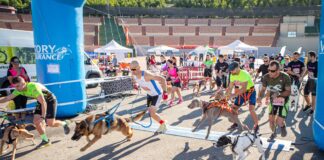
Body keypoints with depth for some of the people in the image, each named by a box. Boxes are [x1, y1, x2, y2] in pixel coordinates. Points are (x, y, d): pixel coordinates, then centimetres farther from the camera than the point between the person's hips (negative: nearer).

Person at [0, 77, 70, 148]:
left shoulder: (34, 87, -35)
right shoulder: (19, 89, -11)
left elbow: (44, 103, -36)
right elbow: (8, 98, 2)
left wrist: (43, 117, -37)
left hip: (50, 100, -8)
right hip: (41, 101, 8)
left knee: (50, 123, -10)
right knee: (36, 121, -5)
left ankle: (64, 124, 21)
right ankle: (45, 140, 8)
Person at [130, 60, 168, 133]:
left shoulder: (146, 75, -35)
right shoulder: (133, 76, -13)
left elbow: (162, 79, -32)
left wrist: (164, 91, -34)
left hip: (157, 94, -8)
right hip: (150, 94, 8)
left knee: (152, 113, -13)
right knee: (151, 112, 13)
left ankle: (162, 124, 15)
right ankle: (163, 124, 35)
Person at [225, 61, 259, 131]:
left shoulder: (244, 74, -30)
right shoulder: (232, 75, -8)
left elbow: (244, 88, -36)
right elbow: (230, 87, -2)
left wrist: (233, 95, -41)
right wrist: (226, 96, -14)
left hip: (250, 92, -7)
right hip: (241, 92, 7)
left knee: (251, 109, -21)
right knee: (234, 108, 6)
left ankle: (256, 126, -2)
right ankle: (235, 124, 24)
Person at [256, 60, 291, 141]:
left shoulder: (285, 77, -26)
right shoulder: (266, 77, -19)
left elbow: (289, 91, -18)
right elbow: (263, 89, -6)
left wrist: (279, 94, -36)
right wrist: (259, 97, -26)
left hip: (283, 100, -3)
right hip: (273, 99, 3)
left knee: (279, 122, -12)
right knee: (271, 119, 5)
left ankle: (283, 126, 26)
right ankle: (273, 133, 36)